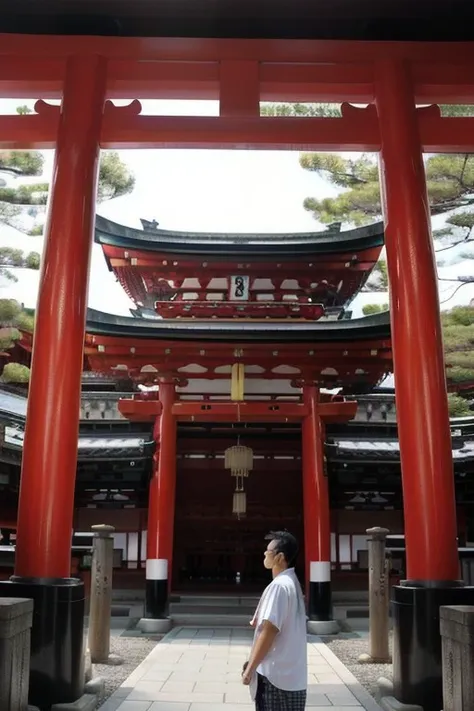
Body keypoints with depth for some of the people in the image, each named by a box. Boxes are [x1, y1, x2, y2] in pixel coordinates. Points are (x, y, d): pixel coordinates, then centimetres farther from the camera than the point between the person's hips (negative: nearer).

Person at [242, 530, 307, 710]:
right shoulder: (291, 582, 12)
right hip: (292, 674, 9)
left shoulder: (279, 585, -18)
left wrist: (250, 668, -13)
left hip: (275, 673, -9)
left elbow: (269, 631, -20)